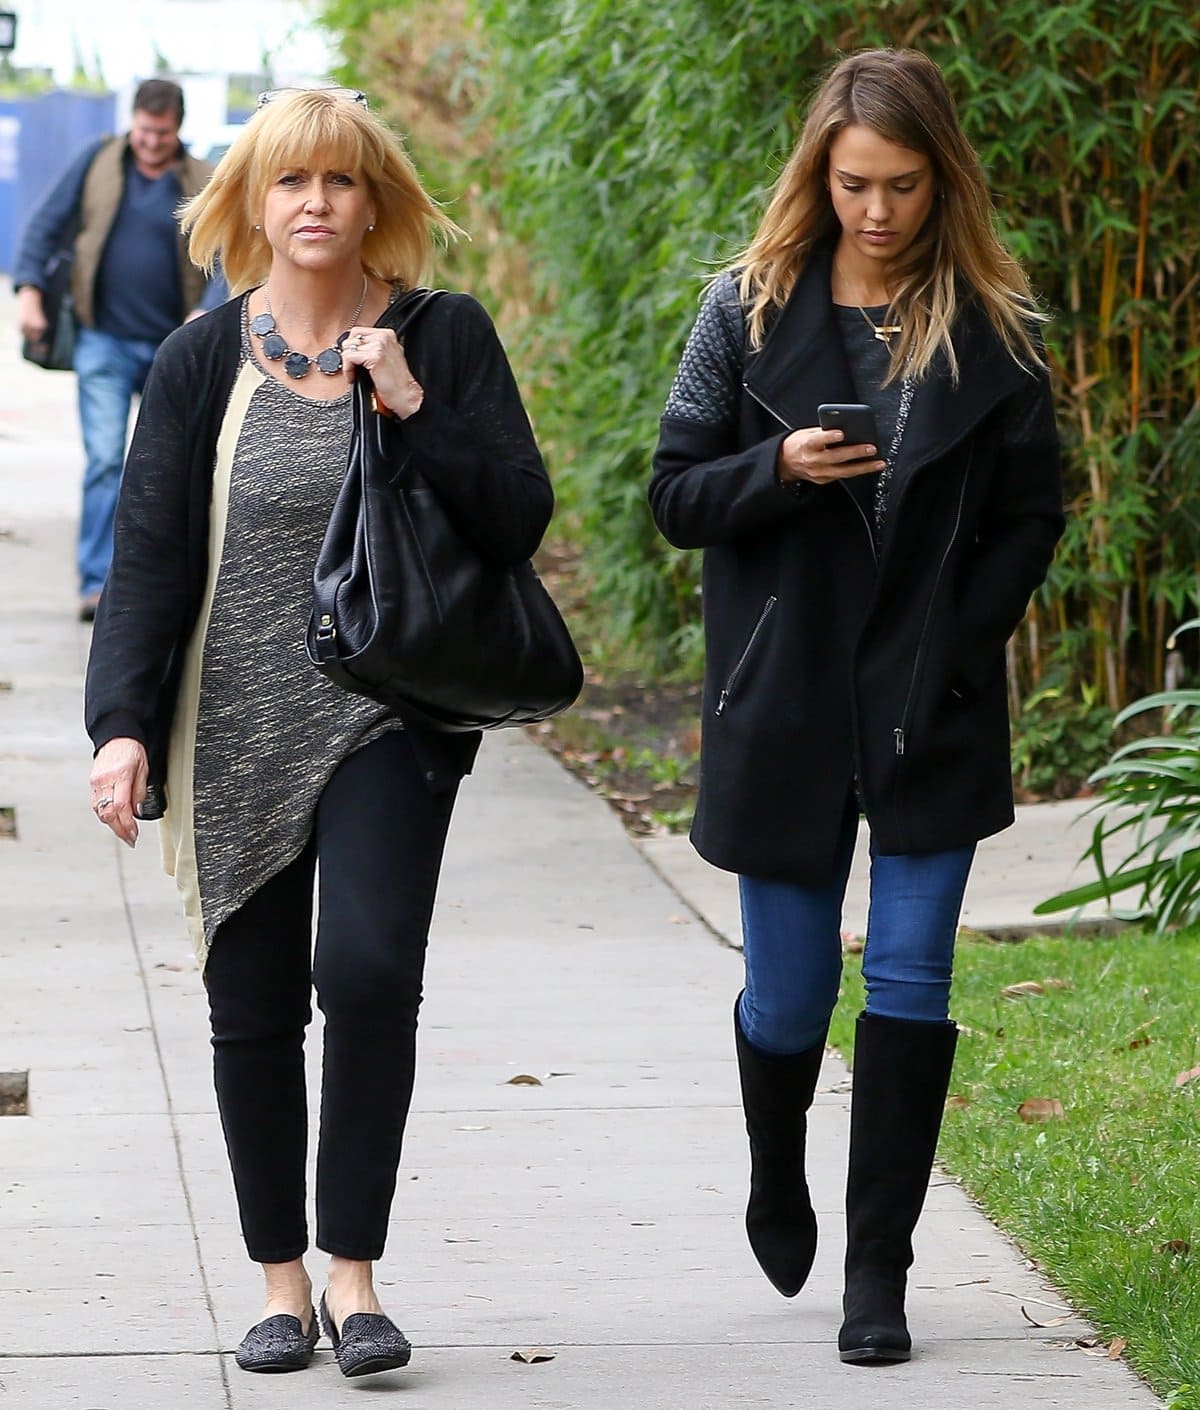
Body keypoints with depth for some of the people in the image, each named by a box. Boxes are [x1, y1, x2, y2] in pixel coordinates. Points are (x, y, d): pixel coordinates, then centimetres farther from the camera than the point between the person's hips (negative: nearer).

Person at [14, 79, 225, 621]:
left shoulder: (203, 185, 1)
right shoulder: (97, 161, 3)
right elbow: (46, 224, 7)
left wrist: (207, 316, -22)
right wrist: (29, 288, -5)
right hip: (105, 343, -1)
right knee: (105, 459, -12)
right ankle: (96, 583, -13)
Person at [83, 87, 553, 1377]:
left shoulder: (444, 341, 1)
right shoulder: (203, 361, 3)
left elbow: (518, 523, -4)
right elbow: (149, 550, 0)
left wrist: (413, 409, -15)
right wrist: (123, 724, -11)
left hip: (386, 724, -2)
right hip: (233, 734, 2)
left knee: (367, 968, -19)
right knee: (251, 1010, 4)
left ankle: (354, 1272, -6)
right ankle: (281, 1282, 18)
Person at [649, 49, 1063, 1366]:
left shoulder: (993, 328, 0)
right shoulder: (750, 310, 1)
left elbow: (1030, 514, 3)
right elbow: (676, 494, 1)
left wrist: (954, 653, -8)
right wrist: (779, 468, -18)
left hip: (932, 714, 0)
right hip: (780, 710, 0)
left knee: (910, 981, -3)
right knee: (787, 989, 7)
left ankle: (878, 1271, 5)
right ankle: (777, 1178, 38)